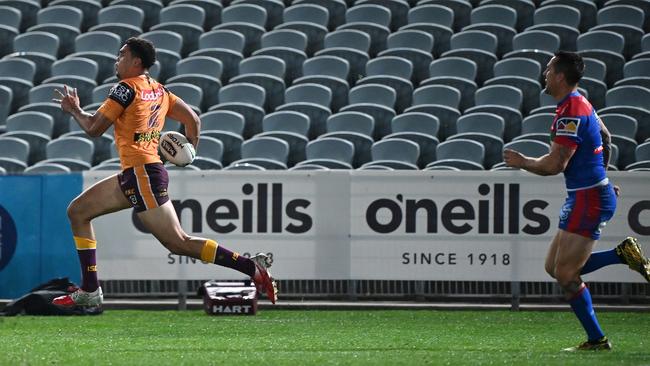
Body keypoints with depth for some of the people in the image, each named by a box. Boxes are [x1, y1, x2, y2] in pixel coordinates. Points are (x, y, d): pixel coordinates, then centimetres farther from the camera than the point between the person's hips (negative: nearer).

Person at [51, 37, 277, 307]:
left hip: (143, 174, -10)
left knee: (178, 243, -11)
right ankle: (89, 292, 11)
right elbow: (192, 120, 16)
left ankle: (253, 267, -13)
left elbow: (94, 128, -9)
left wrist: (74, 110, 9)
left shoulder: (127, 88, -11)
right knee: (77, 212, 13)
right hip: (133, 176, 10)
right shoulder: (158, 90, 14)